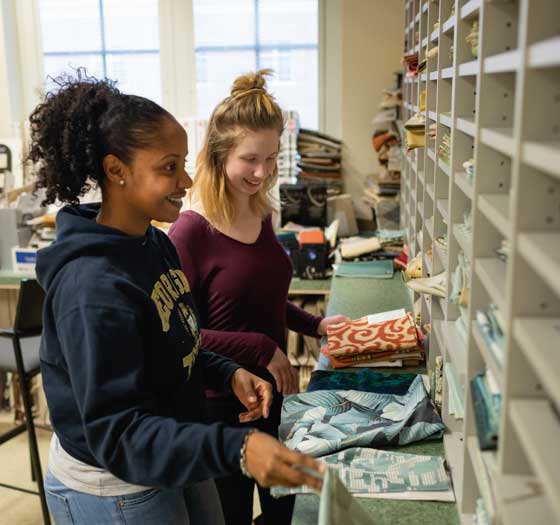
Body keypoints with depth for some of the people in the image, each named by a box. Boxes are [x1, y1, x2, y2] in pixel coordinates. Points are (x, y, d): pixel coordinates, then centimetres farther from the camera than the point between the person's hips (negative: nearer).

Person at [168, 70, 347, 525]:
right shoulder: (192, 231, -21)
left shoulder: (261, 214, 2)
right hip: (221, 402, -7)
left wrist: (312, 325, 4)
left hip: (271, 391, 7)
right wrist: (260, 349, -21)